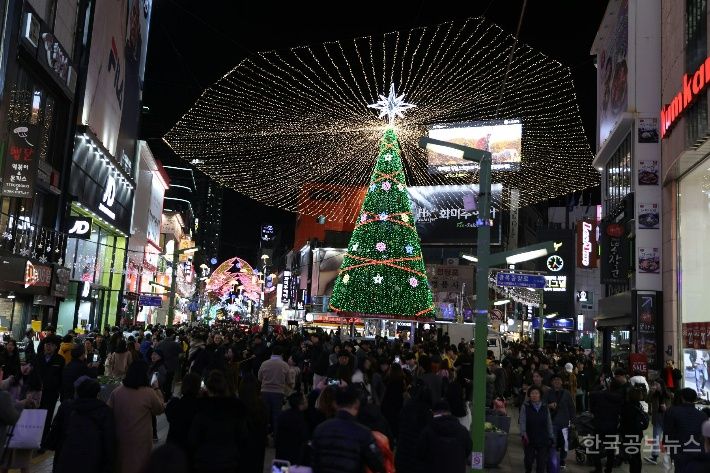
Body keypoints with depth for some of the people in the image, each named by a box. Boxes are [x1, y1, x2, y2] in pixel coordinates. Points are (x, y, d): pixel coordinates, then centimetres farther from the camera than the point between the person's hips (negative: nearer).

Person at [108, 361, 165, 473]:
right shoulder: (149, 393, -20)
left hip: (120, 438, 3)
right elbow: (160, 409, -2)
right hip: (141, 440, -3)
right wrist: (157, 390, 7)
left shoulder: (116, 392, -12)